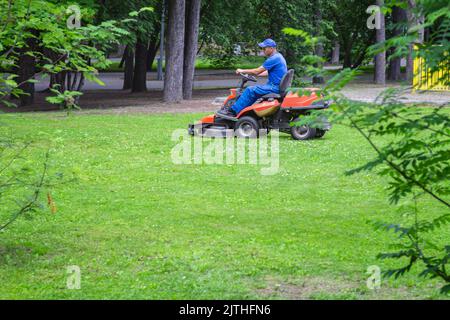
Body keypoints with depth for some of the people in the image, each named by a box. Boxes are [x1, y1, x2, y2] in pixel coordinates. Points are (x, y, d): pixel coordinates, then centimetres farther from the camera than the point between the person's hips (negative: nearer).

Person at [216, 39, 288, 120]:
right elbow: (267, 73, 23)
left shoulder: (274, 59, -17)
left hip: (275, 87, -11)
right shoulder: (278, 56, 17)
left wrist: (242, 71, -3)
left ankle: (233, 112, -14)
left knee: (250, 90, -16)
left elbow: (257, 71, -15)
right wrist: (251, 74, 18)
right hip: (276, 86, 11)